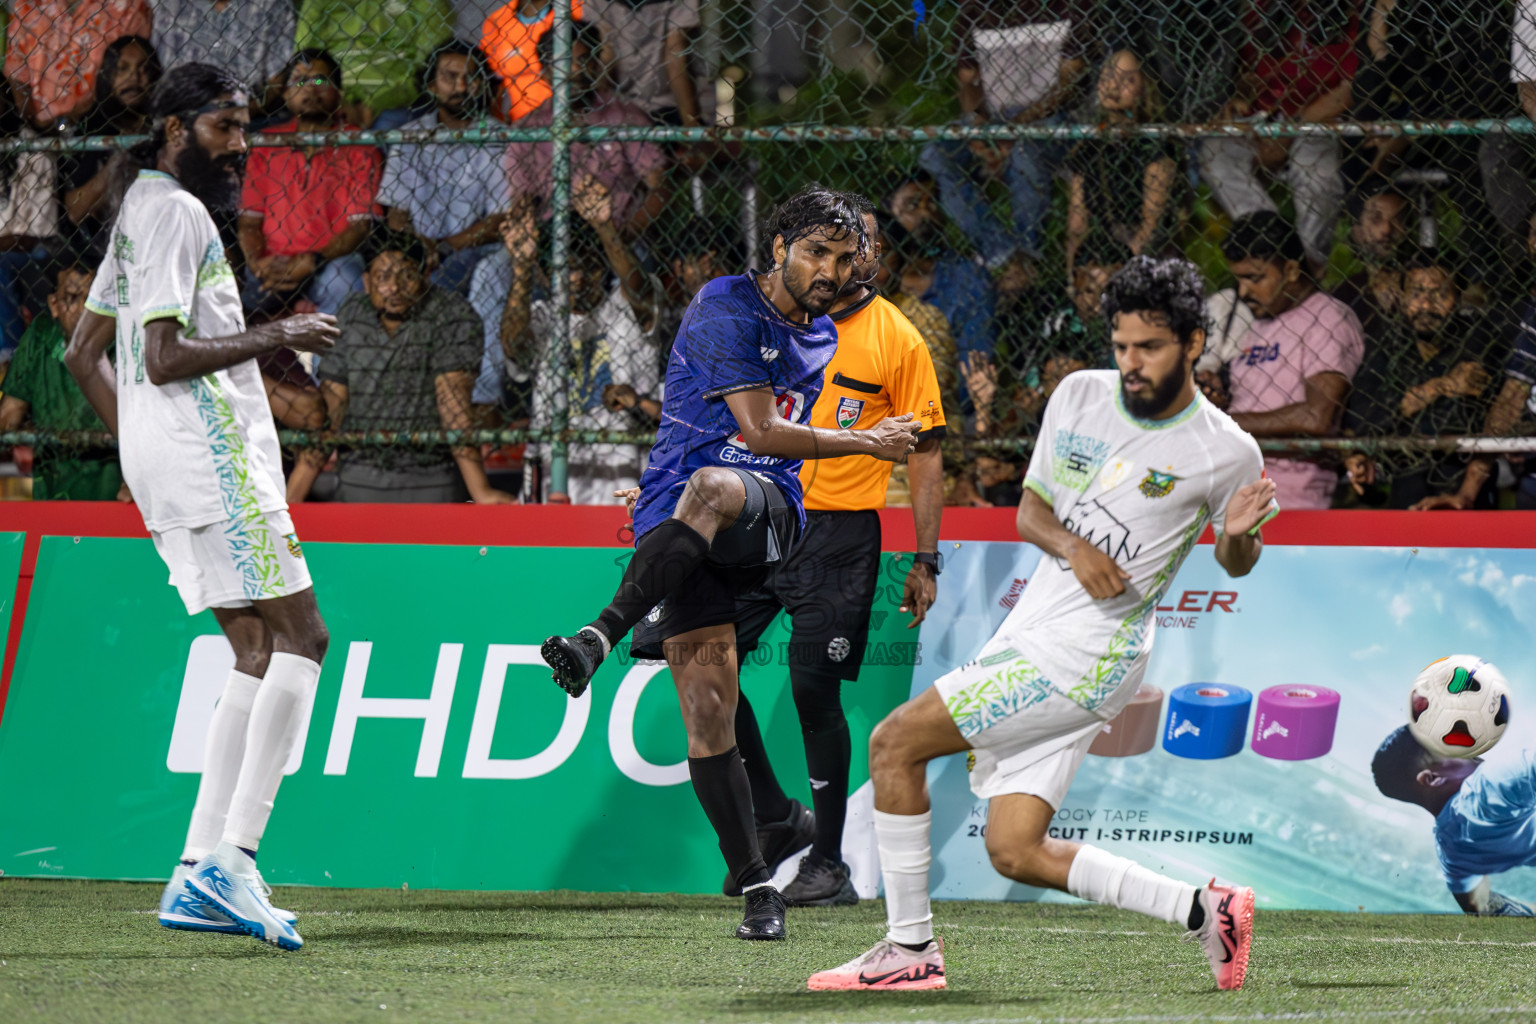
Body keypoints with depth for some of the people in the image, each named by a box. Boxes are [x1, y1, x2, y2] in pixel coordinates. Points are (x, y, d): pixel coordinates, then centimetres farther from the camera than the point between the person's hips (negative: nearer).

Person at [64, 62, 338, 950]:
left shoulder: (142, 211, 22)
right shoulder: (175, 212, -10)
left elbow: (86, 353, 27)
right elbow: (164, 357, -19)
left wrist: (140, 445, 27)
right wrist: (274, 337, -13)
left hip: (160, 453, 10)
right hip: (208, 448, -10)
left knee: (260, 651, 8)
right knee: (301, 637, -11)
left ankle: (198, 877, 1)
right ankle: (232, 856, -19)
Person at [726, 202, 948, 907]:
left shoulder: (898, 339, -2)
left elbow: (925, 453, 0)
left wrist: (926, 561, -4)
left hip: (841, 532, -4)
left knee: (815, 690, -8)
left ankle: (828, 864, 2)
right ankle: (774, 817, 14)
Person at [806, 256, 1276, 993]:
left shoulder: (1225, 452, -7)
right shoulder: (1079, 397, 7)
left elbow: (1236, 563, 9)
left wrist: (1238, 534, -16)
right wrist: (1073, 546, -7)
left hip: (1088, 657, -7)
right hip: (1031, 633, 7)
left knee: (895, 741, -12)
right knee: (1016, 854, 2)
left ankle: (910, 945, -4)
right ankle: (1203, 910, 11)